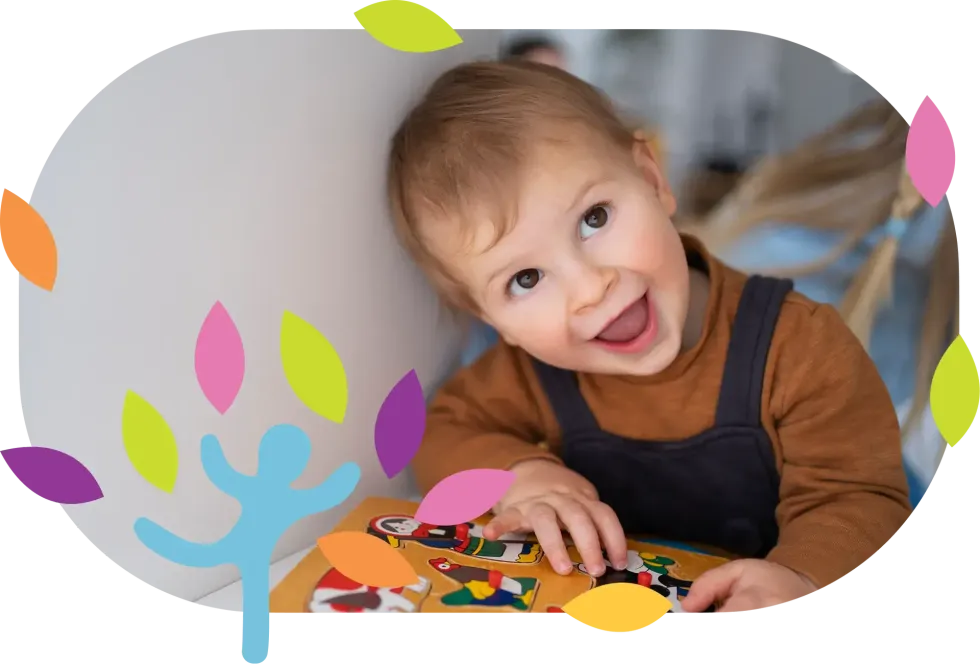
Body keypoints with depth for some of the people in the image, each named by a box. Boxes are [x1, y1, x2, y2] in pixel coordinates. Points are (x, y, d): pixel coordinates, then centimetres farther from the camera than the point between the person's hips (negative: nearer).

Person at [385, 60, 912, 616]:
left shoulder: (801, 348, -20)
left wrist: (801, 579, -39)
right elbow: (444, 434, 2)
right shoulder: (530, 374, -9)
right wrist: (521, 473, -19)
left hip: (745, 612, -3)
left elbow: (862, 500, -18)